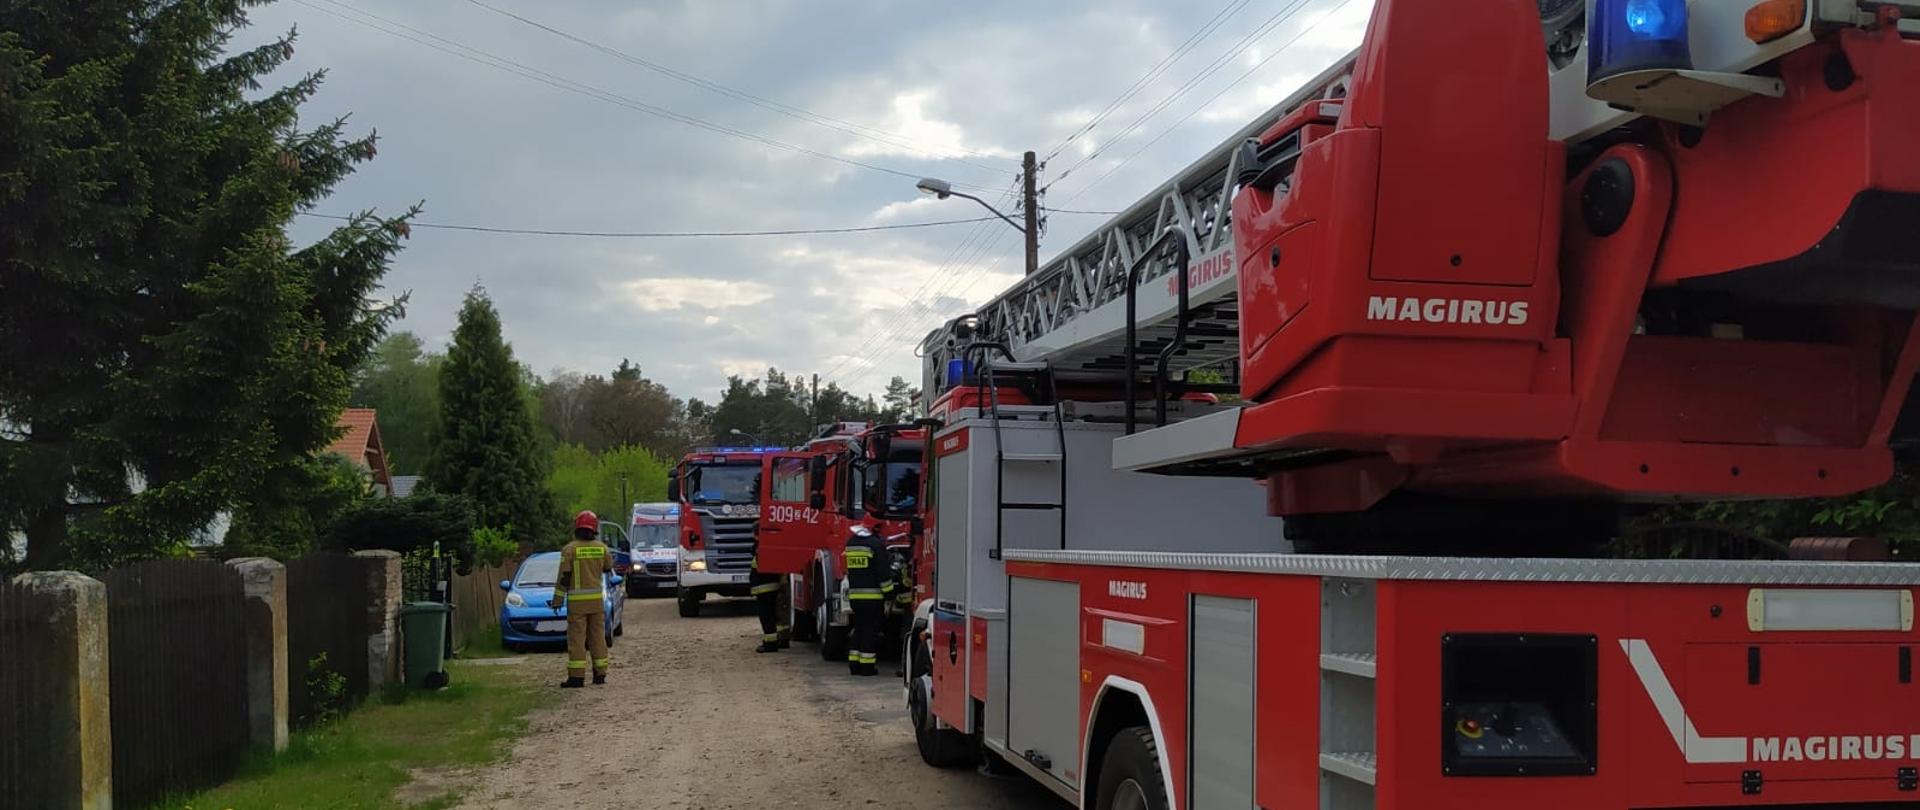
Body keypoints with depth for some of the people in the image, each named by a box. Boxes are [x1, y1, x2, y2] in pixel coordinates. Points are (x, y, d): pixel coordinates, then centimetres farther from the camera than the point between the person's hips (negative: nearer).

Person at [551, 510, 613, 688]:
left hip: (576, 600, -4)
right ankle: (600, 674, 12)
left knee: (577, 638, -2)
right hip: (597, 599, 4)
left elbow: (563, 578, -8)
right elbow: (608, 568, 18)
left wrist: (558, 600, -1)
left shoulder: (570, 549, -8)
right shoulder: (601, 548, 2)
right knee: (598, 636, 11)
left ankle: (577, 676, -5)